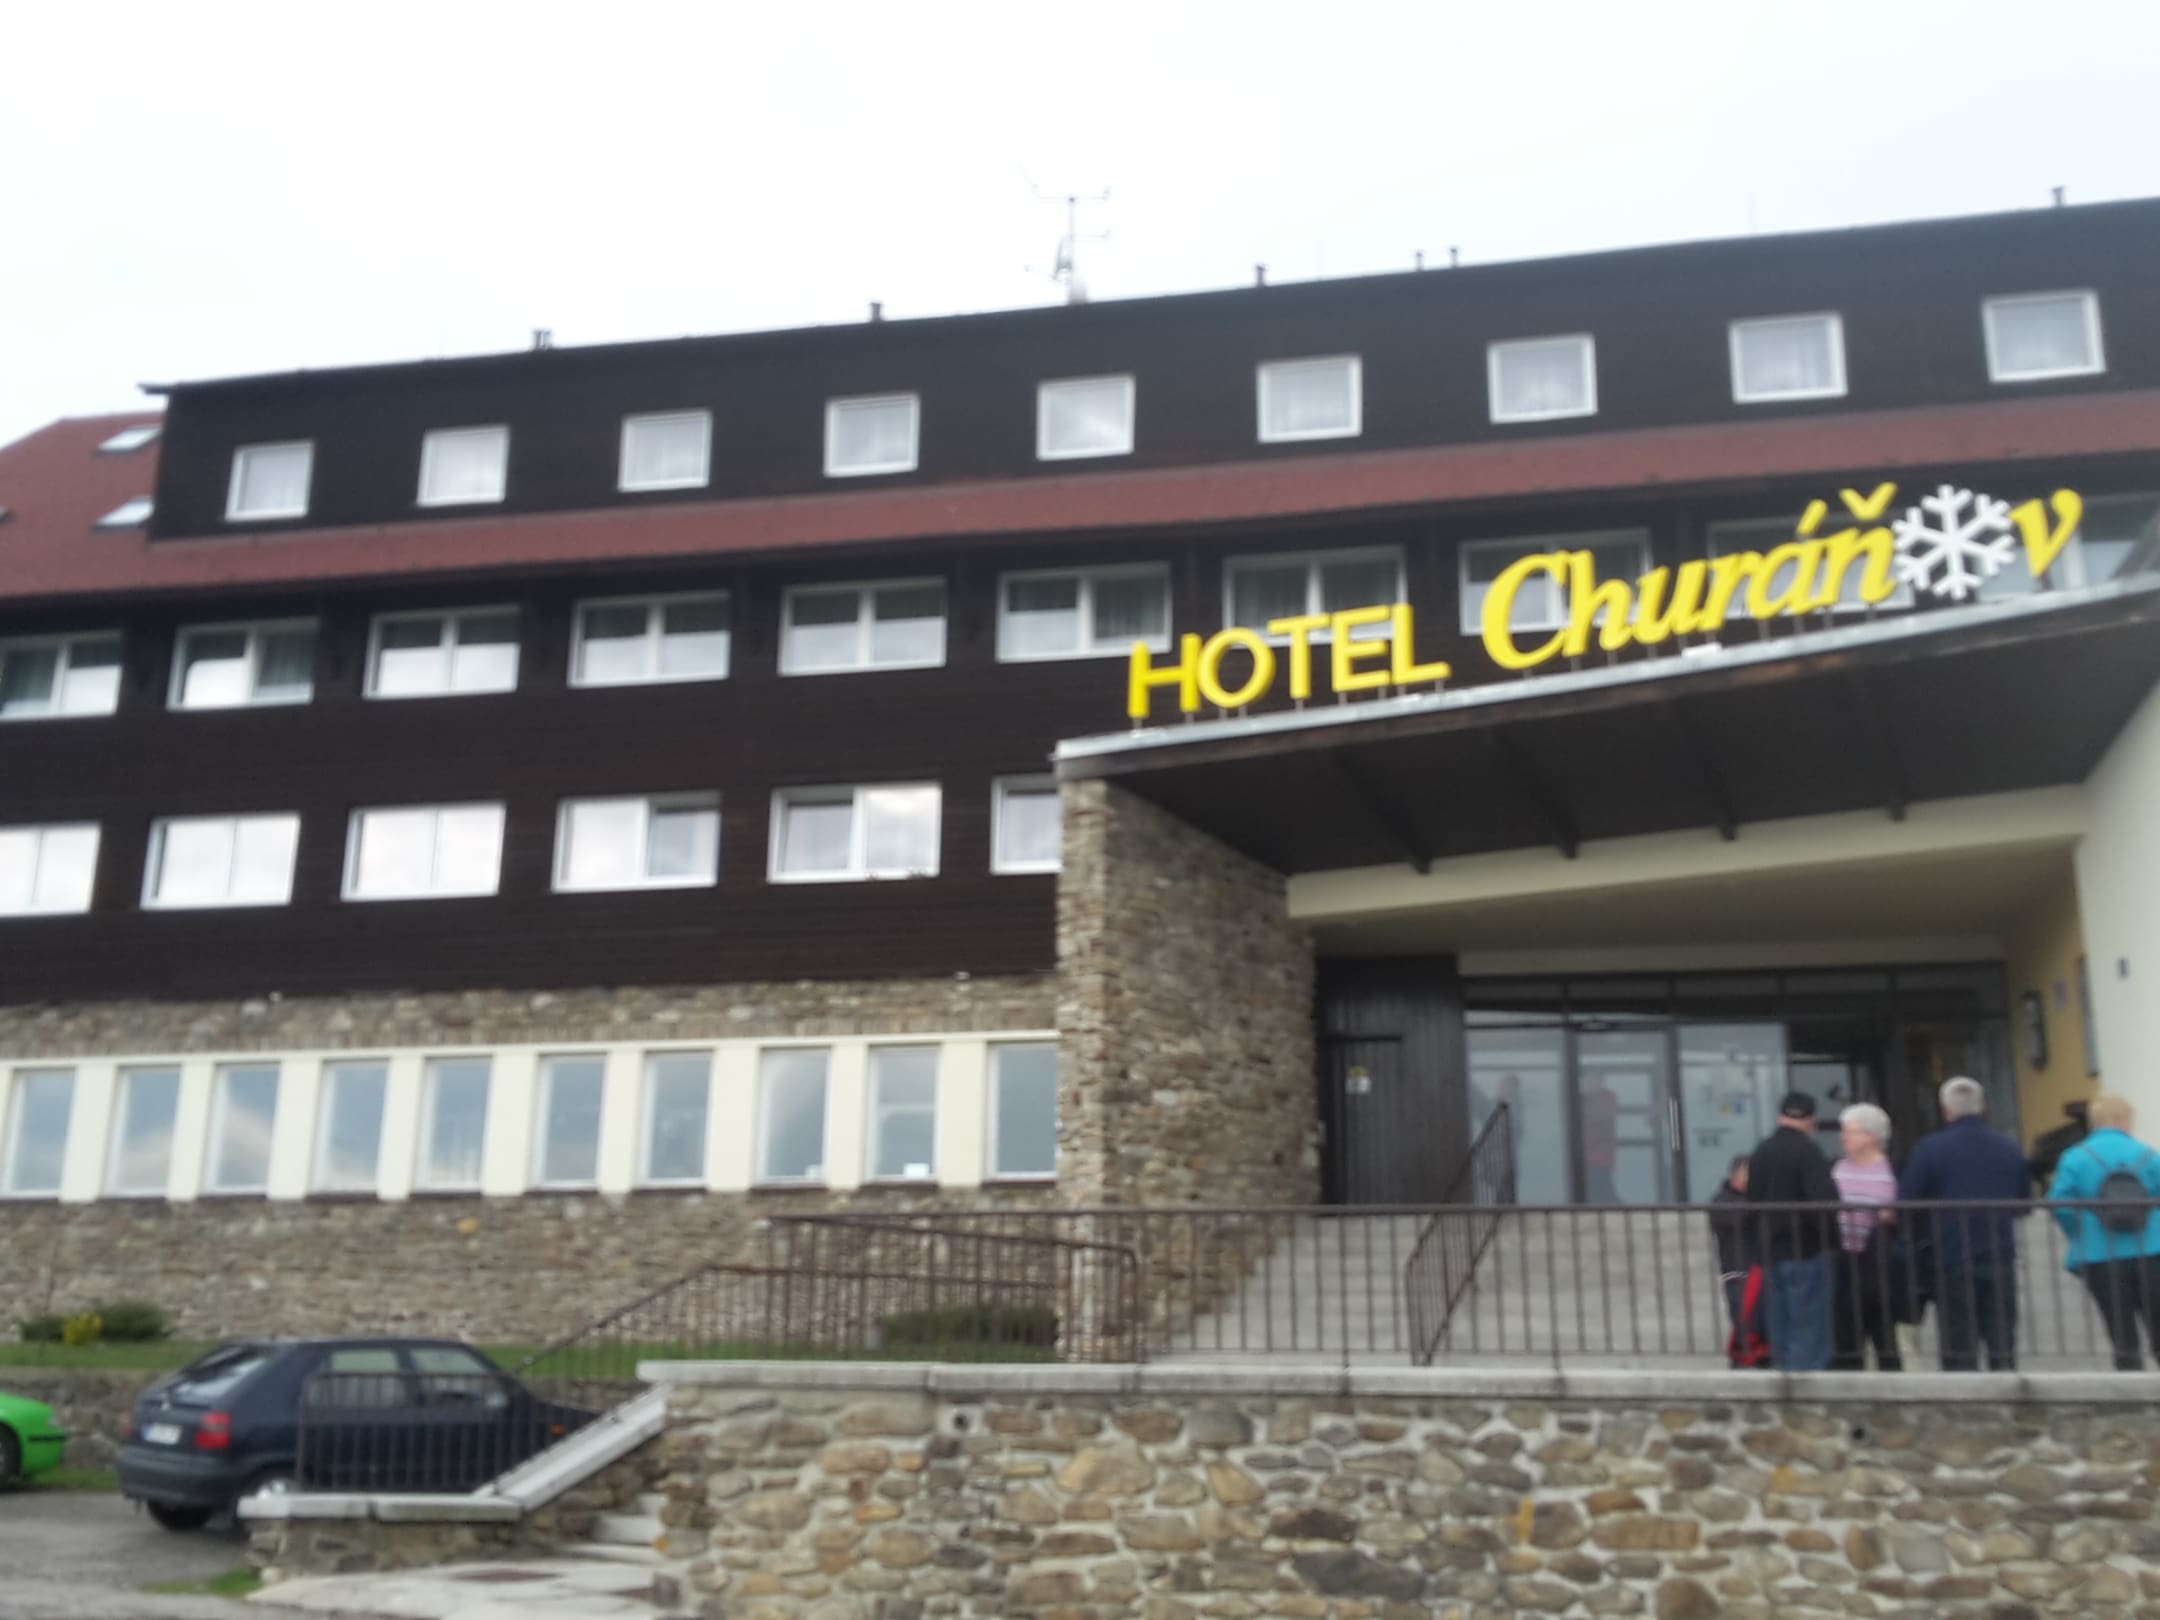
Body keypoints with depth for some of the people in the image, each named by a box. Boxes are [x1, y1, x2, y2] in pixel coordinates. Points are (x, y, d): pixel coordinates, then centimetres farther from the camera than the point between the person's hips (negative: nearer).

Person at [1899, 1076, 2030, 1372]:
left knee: (1959, 1349, 2)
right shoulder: (2010, 1148, 4)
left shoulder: (1931, 1148, -8)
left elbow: (1905, 1203, -10)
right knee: (2002, 1342, 10)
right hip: (2001, 1259, 3)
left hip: (1953, 1261, -3)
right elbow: (2024, 1204, 11)